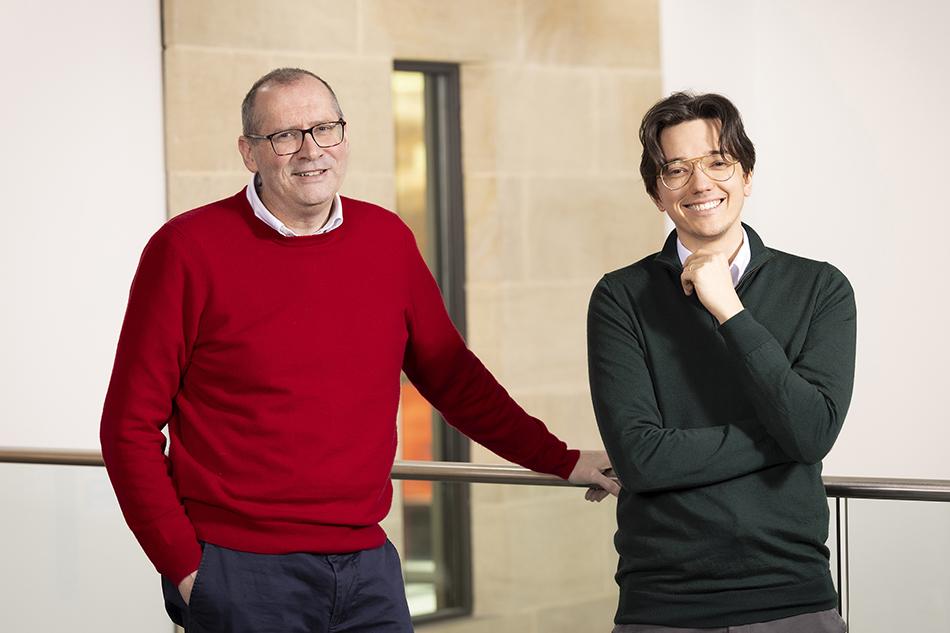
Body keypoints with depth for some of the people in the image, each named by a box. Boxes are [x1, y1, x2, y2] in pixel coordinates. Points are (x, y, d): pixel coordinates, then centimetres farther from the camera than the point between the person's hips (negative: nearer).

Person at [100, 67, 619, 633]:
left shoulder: (388, 240, 8)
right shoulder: (188, 248, -5)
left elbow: (451, 375, 20)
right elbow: (131, 426, -3)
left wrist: (560, 460, 19)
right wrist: (183, 567, -8)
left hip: (367, 566, 4)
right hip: (242, 574, -4)